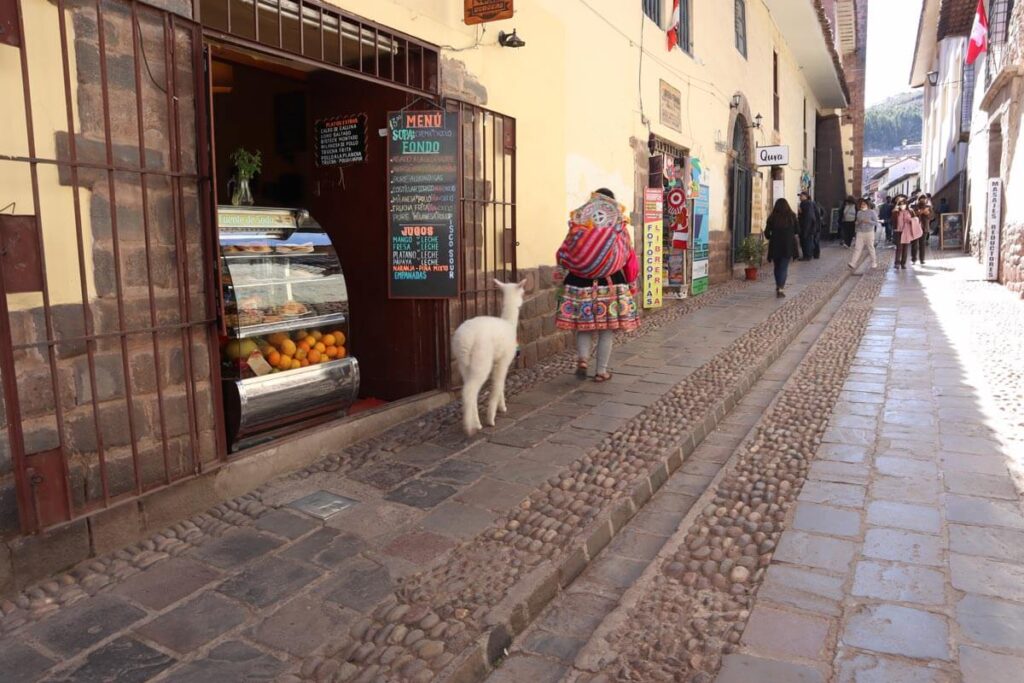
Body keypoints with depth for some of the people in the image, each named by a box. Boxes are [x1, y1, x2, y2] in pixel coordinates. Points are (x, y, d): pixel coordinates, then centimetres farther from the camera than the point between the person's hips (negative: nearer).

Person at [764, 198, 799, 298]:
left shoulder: (772, 218, -4)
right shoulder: (792, 216, -2)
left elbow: (767, 233, -3)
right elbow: (796, 231, 6)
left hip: (775, 246, 1)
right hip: (788, 246, -1)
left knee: (777, 267, 17)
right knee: (784, 267, -1)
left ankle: (779, 286, 29)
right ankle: (781, 288, -16)